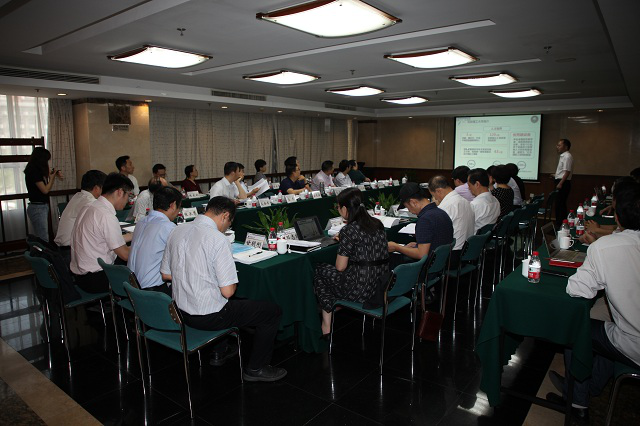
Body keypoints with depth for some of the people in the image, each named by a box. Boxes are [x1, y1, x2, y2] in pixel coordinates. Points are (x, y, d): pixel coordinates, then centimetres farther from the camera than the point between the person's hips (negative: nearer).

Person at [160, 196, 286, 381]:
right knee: (273, 311, 4)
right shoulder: (218, 240, -23)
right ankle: (256, 369, 16)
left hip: (181, 310, 9)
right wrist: (232, 284, -1)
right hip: (208, 317, -8)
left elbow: (165, 275, 10)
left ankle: (219, 352, 41)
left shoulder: (177, 232, 0)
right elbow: (228, 291, -22)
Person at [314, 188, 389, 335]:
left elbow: (340, 267, -12)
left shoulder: (349, 230, -16)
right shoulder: (378, 224, 6)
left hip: (362, 289, -8)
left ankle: (327, 325, 24)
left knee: (320, 271, 18)